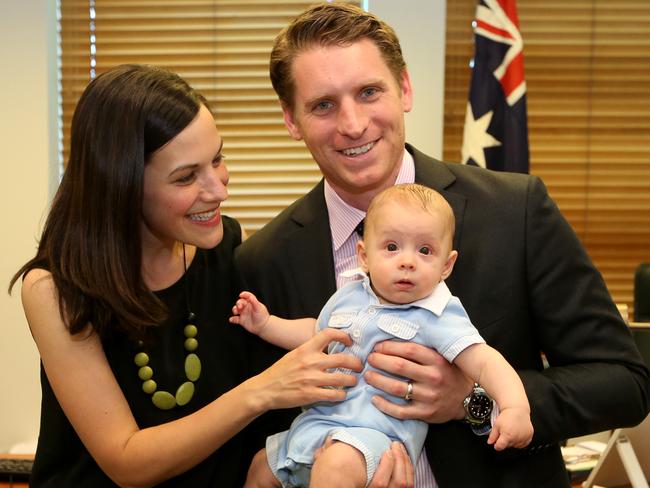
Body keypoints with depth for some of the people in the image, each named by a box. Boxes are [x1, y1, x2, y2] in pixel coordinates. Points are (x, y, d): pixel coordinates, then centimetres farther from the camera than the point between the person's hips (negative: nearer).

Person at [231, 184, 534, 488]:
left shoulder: (439, 318, -12)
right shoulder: (348, 297, 8)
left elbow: (483, 360, -21)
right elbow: (315, 333, 26)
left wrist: (515, 407, -37)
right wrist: (265, 323, 20)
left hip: (377, 431, -7)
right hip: (318, 420, 7)